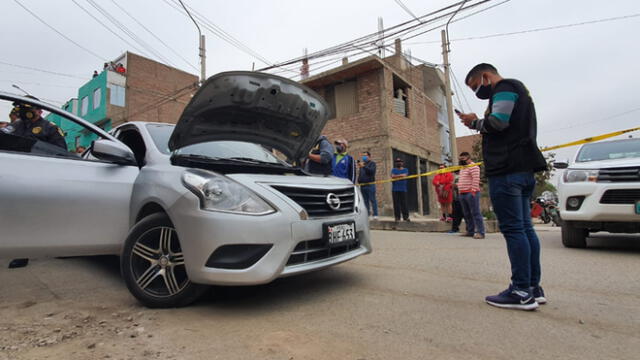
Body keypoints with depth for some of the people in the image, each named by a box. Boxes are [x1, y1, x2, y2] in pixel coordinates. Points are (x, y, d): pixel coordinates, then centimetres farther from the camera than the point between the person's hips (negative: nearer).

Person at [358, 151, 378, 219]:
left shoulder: (372, 163, 3)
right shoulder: (362, 164, 22)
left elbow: (371, 171, -16)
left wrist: (364, 166, -21)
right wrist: (359, 181, 12)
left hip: (370, 185, -6)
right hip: (362, 185, 6)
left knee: (372, 200, -7)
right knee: (365, 201, 7)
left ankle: (375, 214, -7)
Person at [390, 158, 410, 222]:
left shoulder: (405, 170, 14)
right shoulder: (393, 170, 17)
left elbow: (404, 175, -6)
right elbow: (392, 176, -2)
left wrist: (396, 176, -3)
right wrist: (401, 175, -6)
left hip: (403, 189, -1)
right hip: (395, 189, 1)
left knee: (404, 203, -4)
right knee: (396, 203, -2)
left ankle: (406, 217, 1)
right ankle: (397, 217, 1)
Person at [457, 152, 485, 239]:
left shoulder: (473, 167, -7)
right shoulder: (462, 168, 22)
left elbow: (476, 180, -17)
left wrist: (473, 191, -23)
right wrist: (459, 191, 19)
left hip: (471, 193, -9)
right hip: (463, 194, 9)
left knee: (475, 213, -8)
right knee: (466, 214, 10)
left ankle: (480, 232, -6)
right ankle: (470, 231, 17)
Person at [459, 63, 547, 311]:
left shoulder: (505, 88, -2)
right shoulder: (518, 91, 29)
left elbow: (497, 122, -18)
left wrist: (474, 122, 0)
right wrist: (478, 124, 15)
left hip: (507, 170, -10)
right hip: (523, 169, 10)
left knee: (513, 228, -10)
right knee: (524, 227, 9)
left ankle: (521, 292, -6)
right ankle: (533, 288, 15)